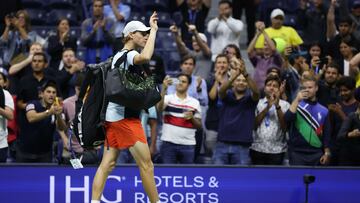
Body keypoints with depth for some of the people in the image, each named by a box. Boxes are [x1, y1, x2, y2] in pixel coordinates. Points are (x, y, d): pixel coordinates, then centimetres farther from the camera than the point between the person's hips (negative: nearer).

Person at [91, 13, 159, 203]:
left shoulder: (119, 56, 17)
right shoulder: (128, 54, -12)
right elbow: (145, 57, -34)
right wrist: (153, 30, -24)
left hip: (113, 115, 10)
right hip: (125, 116, -10)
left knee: (107, 163, 4)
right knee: (146, 164, -5)